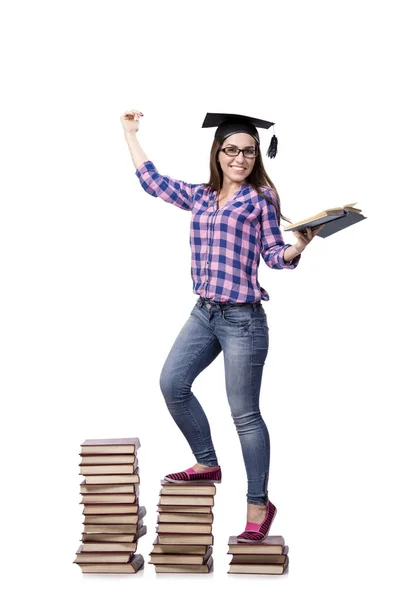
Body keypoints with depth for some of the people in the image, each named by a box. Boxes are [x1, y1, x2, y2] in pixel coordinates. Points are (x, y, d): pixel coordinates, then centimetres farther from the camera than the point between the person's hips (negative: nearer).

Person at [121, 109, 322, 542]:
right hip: (205, 312, 6)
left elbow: (275, 256, -5)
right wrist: (130, 133, 26)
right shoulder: (199, 196, 12)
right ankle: (207, 464, 24)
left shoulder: (261, 199, -3)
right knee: (172, 383, 6)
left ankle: (259, 506, 10)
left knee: (244, 413, -3)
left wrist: (298, 246, -26)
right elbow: (151, 181, 21)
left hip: (243, 317, -6)